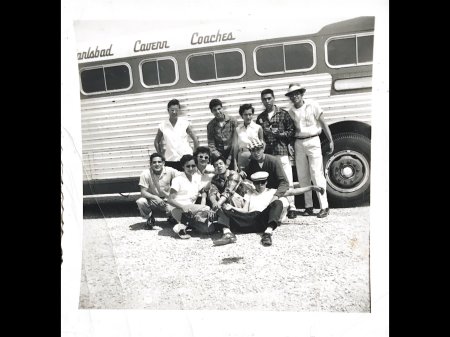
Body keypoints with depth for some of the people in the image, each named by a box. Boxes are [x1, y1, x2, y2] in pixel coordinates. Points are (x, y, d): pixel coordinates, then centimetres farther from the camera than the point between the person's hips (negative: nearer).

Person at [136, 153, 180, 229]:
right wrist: (155, 198, -33)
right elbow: (143, 192, -17)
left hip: (166, 200, 0)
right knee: (140, 202, -31)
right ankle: (150, 218, 1)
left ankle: (171, 217, 12)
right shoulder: (145, 174, -15)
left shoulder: (169, 171, -12)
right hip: (151, 200, 0)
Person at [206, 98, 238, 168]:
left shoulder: (232, 121, 0)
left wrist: (230, 158, -10)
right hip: (218, 154, 1)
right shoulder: (210, 125, 4)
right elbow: (211, 144, 0)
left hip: (231, 153, -1)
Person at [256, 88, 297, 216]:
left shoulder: (283, 114, 5)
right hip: (266, 153, 3)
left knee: (287, 180, -4)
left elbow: (292, 132, 2)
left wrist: (278, 133, -11)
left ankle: (291, 207, 3)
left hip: (282, 152, -3)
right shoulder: (260, 117, 16)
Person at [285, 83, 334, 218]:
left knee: (316, 175, -7)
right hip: (298, 143, 4)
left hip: (312, 142, -4)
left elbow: (323, 123, -2)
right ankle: (308, 206, 16)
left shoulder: (312, 105, -3)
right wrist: (291, 147, 1)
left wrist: (330, 141, -7)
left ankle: (324, 207, -1)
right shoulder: (291, 111, 7)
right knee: (302, 176, 6)